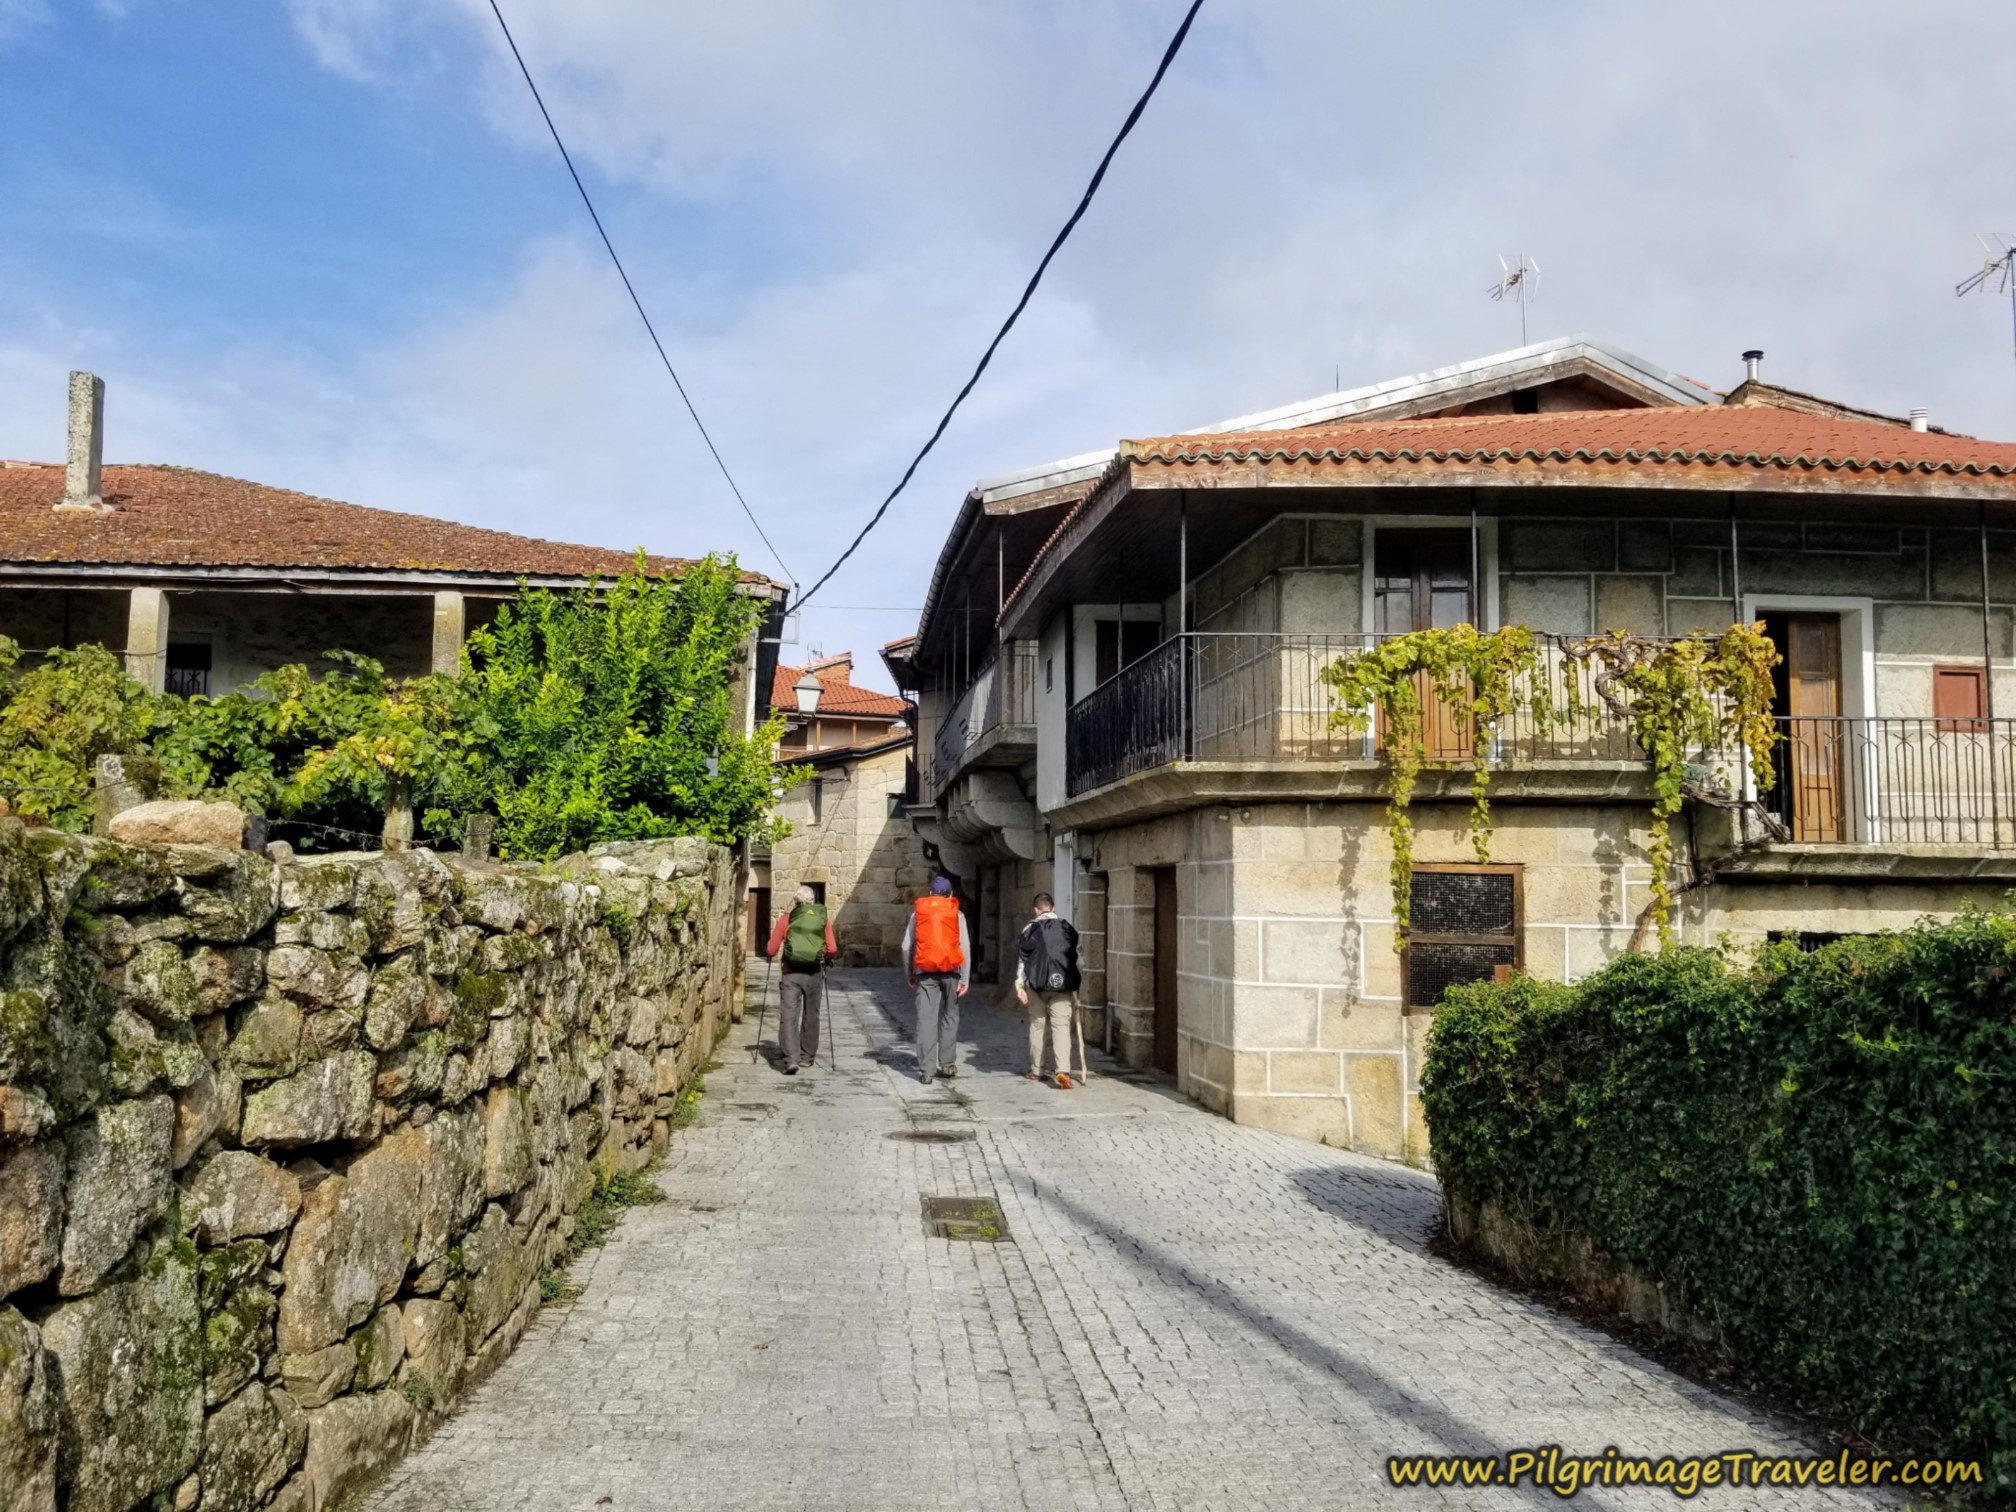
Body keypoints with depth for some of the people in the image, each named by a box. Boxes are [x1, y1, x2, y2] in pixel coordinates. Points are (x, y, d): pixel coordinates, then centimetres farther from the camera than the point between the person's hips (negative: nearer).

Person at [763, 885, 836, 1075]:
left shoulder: (786, 919, 3)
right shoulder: (823, 919, 6)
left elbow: (771, 951, 2)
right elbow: (832, 950, 0)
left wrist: (769, 951, 24)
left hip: (791, 974, -2)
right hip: (814, 974, 2)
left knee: (788, 1016, -3)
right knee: (810, 1016, 16)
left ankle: (791, 1058, -16)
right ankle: (807, 1056, 27)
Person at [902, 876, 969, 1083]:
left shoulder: (918, 912, 9)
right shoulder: (956, 914, 6)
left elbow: (906, 946, 8)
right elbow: (965, 947, -3)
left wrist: (910, 974, 16)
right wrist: (965, 979, -3)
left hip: (925, 971, 0)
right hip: (950, 970, 0)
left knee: (926, 1019, -1)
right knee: (949, 1017, 11)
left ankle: (926, 1069, -5)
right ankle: (947, 1065, 9)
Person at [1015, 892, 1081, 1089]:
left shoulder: (1031, 928, 1)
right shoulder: (1067, 928, 7)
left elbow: (1022, 958, -3)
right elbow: (1076, 958, 10)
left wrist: (1019, 985, -1)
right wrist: (1076, 988, 18)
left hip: (1036, 984, -1)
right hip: (1062, 985, 1)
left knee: (1036, 1026, 13)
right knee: (1061, 1026, -3)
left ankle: (1036, 1070, 20)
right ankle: (1063, 1070, -20)